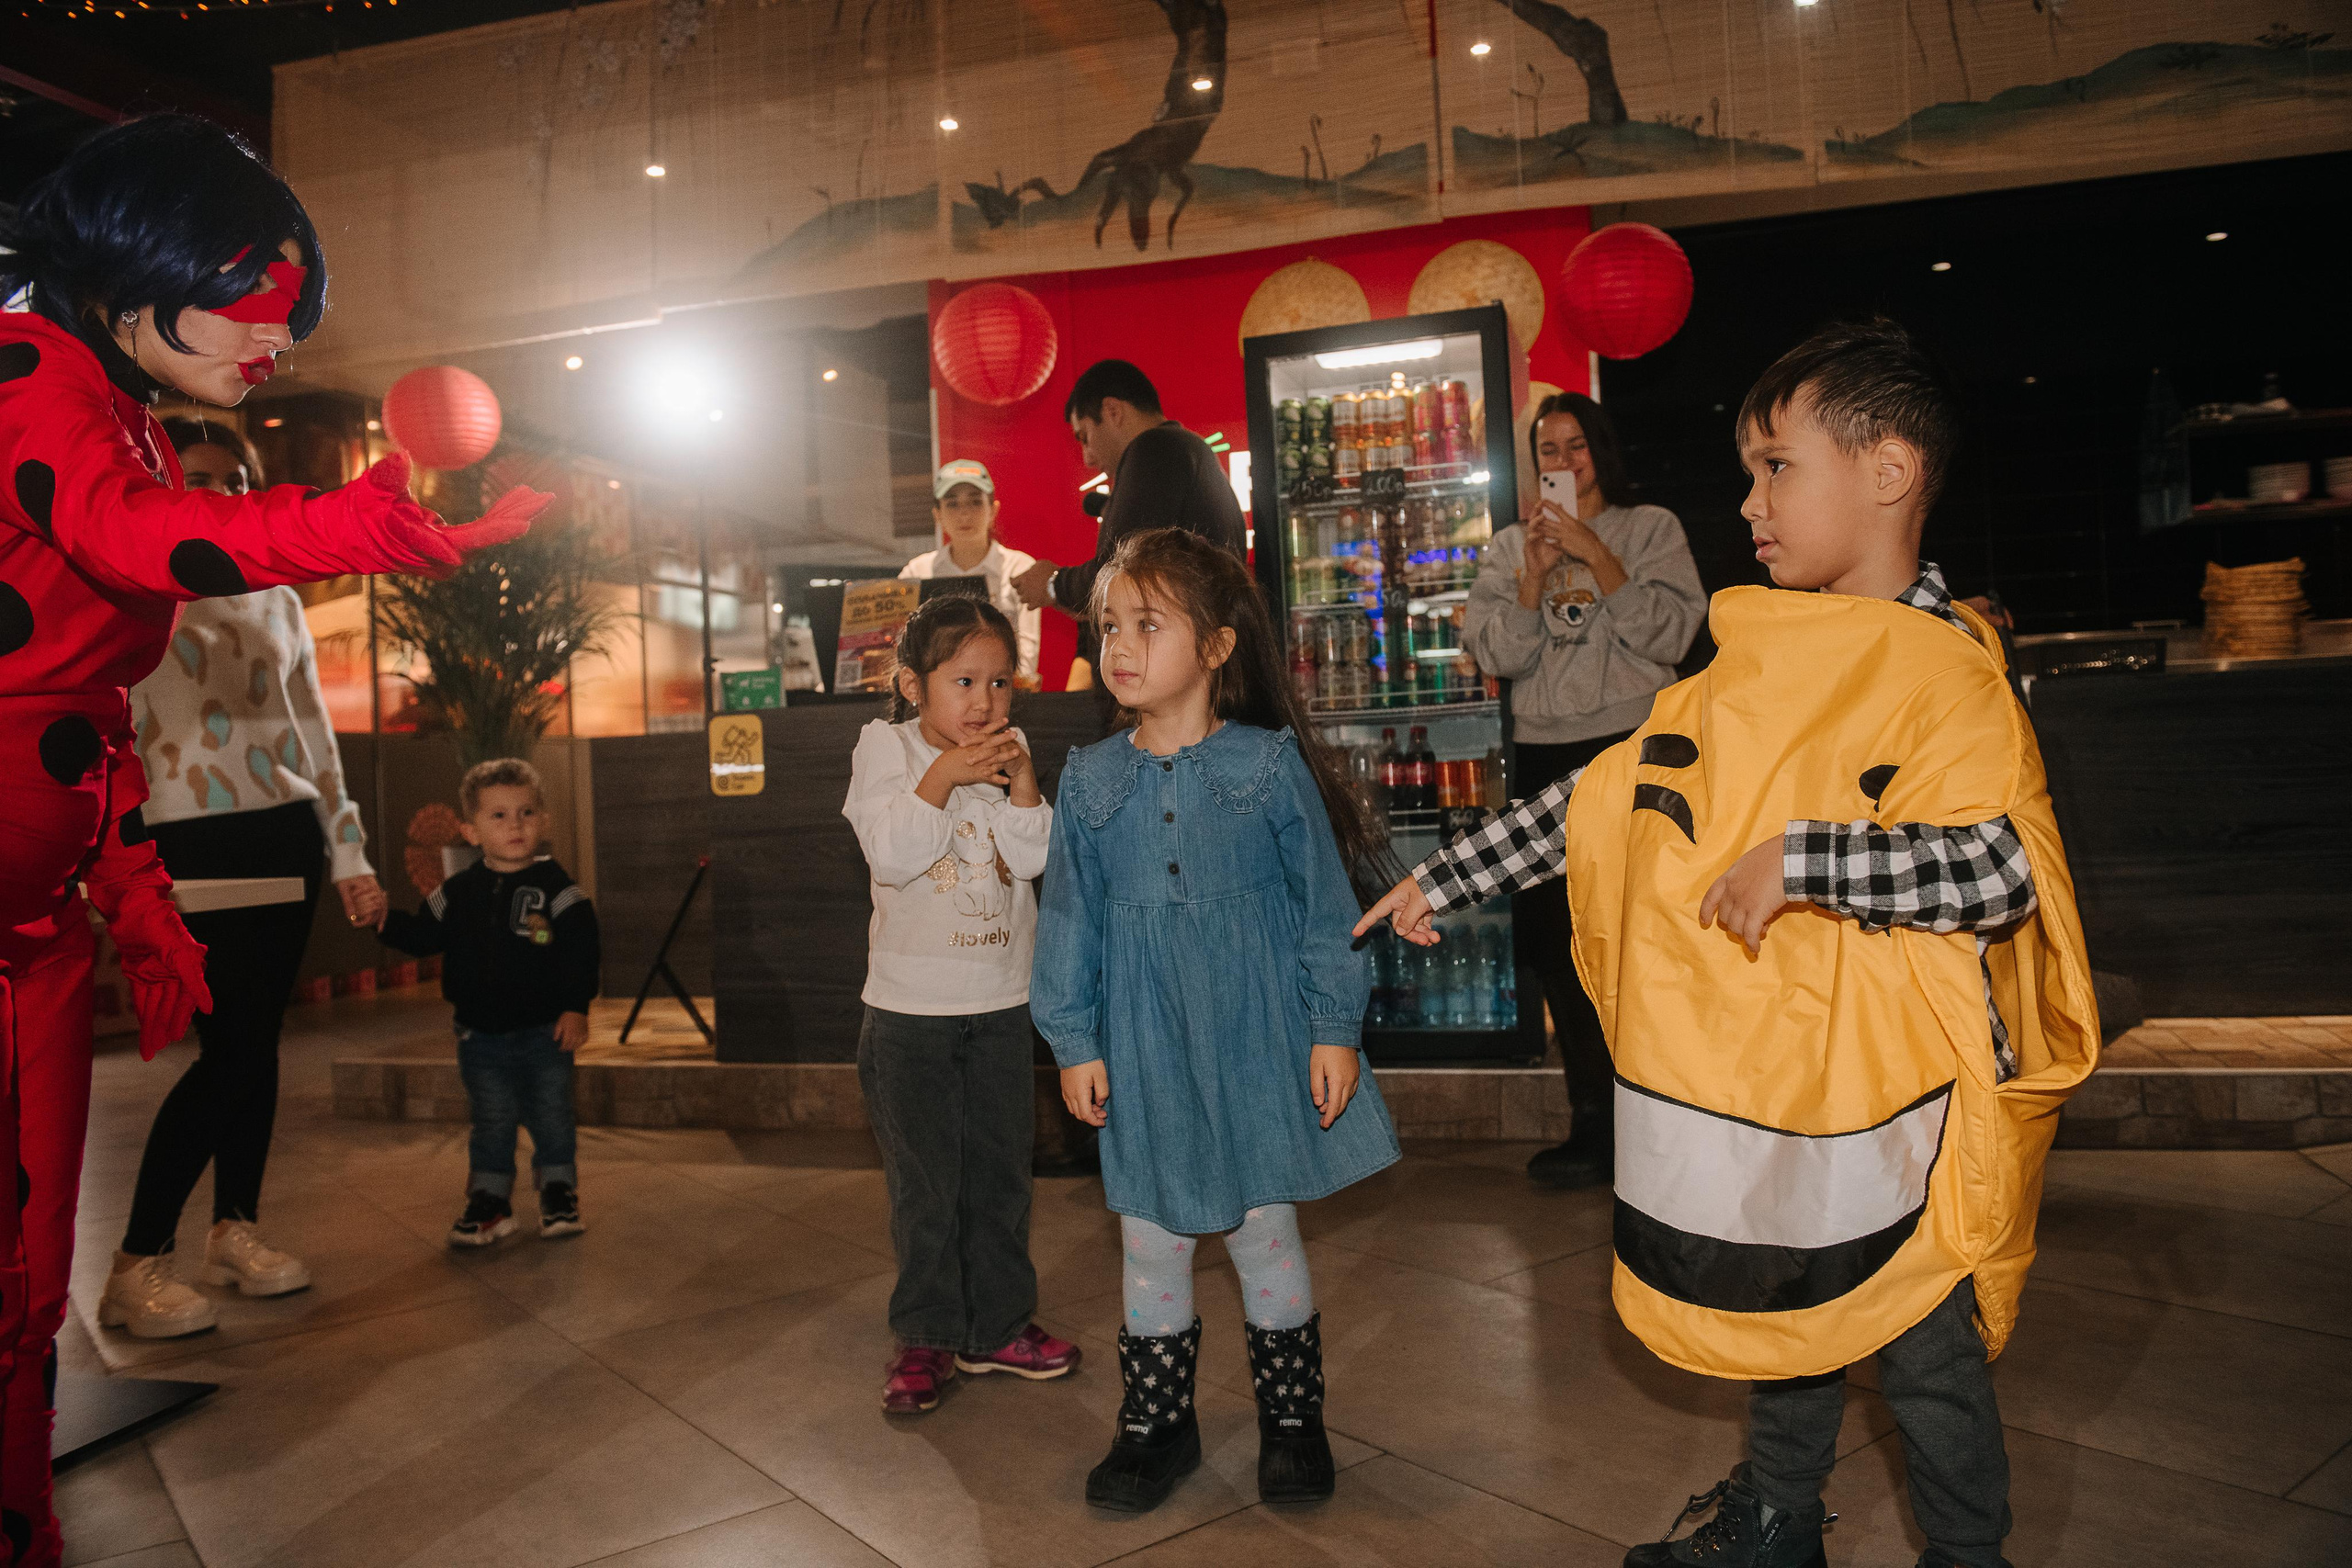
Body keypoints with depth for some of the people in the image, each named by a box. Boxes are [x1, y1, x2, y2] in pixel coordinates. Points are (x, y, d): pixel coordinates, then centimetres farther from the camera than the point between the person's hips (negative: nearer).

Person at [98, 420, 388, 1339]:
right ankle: (136, 1267, 2)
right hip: (194, 841, -5)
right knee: (228, 1048, -10)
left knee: (260, 1037, 8)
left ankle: (236, 1230, 21)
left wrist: (350, 855, 13)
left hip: (287, 835, 5)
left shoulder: (279, 602, 15)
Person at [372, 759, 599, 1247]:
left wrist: (576, 1007, -15)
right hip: (481, 1033, 3)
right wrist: (385, 921, -9)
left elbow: (580, 950, -11)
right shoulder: (458, 893, 1)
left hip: (544, 1029, -2)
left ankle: (559, 1193, 20)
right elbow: (424, 936, 8)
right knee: (491, 1121, 11)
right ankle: (489, 1200, 23)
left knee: (551, 1115, 6)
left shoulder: (556, 887, -9)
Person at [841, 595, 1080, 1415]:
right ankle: (927, 1337, 21)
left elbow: (1033, 860, -5)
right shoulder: (886, 746, -7)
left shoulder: (1008, 753, 3)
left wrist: (1023, 784, -17)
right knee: (924, 1178, 6)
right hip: (910, 1006, -3)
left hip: (1001, 1001, 4)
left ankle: (997, 1327, 27)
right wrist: (942, 778, -24)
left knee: (1002, 1170, 12)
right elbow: (890, 854, -18)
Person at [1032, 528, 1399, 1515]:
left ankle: (1292, 1418, 32)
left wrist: (1334, 1028, -4)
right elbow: (1069, 919, 6)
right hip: (1144, 1052, 3)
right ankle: (1156, 1424, 33)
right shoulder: (1089, 781, 0)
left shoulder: (1271, 765, -7)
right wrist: (1074, 1043, 4)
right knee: (1151, 1242, 13)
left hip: (1257, 1044, -2)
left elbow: (1324, 903, -3)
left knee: (1265, 1232, 11)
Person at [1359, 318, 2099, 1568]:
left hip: (1883, 1103, -6)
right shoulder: (1747, 669, 5)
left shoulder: (1947, 676, -15)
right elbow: (1609, 797, 8)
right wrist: (1444, 876, 7)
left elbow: (2006, 866, -29)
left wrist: (1797, 859, -31)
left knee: (1925, 1354, 13)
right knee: (1783, 1316, 24)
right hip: (1750, 1082, 6)